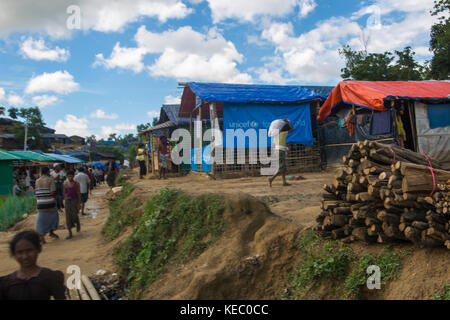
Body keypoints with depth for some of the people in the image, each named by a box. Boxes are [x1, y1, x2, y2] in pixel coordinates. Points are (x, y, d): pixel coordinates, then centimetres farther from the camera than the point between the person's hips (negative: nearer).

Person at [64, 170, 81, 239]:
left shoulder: (76, 184, -4)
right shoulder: (65, 184, 6)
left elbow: (79, 194, -5)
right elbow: (65, 193, 13)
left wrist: (79, 203, -9)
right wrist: (65, 201, 12)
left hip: (75, 200, -3)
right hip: (67, 201, 3)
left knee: (74, 215, -11)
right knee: (68, 217, -1)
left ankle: (78, 224, 24)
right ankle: (70, 233, 3)